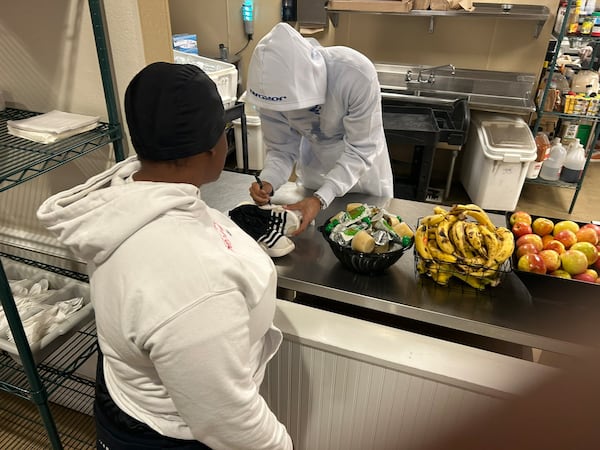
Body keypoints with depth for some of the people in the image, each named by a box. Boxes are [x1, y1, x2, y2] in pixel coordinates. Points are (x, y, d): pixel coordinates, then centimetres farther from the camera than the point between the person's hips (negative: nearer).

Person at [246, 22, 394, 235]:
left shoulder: (358, 75, -38)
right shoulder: (274, 86, -28)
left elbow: (359, 149, -31)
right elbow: (281, 148, -17)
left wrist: (321, 198, -42)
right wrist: (267, 182, -39)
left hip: (362, 161, -2)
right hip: (314, 160, 3)